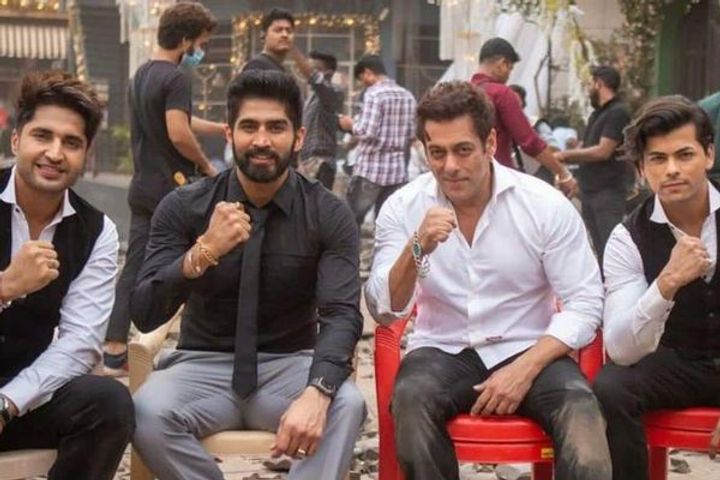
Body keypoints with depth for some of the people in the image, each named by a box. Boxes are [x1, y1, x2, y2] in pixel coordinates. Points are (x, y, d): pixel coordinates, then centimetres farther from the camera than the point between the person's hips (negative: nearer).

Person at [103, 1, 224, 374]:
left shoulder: (141, 74, 14)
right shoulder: (175, 78, -15)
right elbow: (178, 134, -25)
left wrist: (221, 129, 27)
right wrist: (206, 165, -10)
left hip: (142, 187, 8)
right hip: (173, 188, -8)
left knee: (134, 268, 6)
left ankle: (114, 351, 4)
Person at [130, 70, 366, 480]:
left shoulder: (330, 216, -5)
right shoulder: (183, 208, -4)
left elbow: (341, 314, -16)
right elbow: (145, 315, -12)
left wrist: (316, 393, -37)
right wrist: (202, 253, -31)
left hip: (289, 365, 0)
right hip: (204, 365, 1)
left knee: (345, 406, -33)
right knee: (148, 411, -31)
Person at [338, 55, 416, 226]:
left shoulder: (373, 94, -10)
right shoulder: (408, 96, 10)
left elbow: (367, 131, -17)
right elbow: (413, 135, 13)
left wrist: (351, 125, 0)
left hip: (370, 169, -6)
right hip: (397, 170, 6)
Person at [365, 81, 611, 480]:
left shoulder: (546, 205, -4)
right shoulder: (403, 208, -1)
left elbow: (584, 305, -4)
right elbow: (384, 312, -7)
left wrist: (525, 369, -18)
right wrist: (416, 249, -25)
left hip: (527, 351, -1)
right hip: (443, 353, 1)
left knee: (580, 410, -32)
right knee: (410, 397, -32)